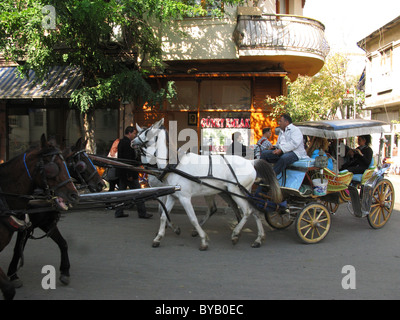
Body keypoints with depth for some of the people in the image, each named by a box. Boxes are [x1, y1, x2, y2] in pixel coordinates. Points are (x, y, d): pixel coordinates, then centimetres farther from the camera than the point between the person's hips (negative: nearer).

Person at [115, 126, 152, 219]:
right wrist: (130, 174, -22)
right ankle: (142, 213, 3)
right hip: (128, 172, -10)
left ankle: (119, 212, 15)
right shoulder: (127, 143, -17)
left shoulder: (121, 142, 14)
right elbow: (128, 160, -22)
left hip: (122, 173, 10)